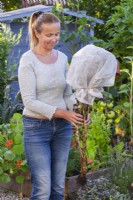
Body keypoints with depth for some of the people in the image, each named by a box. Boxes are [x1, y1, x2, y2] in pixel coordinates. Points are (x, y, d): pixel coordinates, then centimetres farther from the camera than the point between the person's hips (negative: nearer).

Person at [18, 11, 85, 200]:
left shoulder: (62, 58, 4)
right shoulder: (28, 59, -12)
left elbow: (67, 93, 9)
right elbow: (29, 101, -17)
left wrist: (78, 110, -11)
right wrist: (62, 113, -23)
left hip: (62, 127, 5)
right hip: (37, 128, -5)